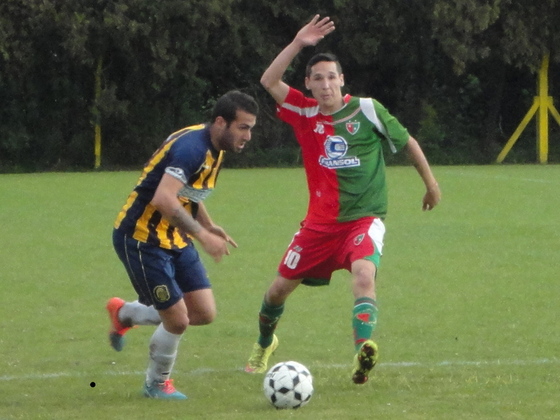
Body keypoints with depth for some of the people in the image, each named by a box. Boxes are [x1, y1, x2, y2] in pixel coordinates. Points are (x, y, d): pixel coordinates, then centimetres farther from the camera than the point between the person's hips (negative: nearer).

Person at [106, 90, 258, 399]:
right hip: (142, 238, -9)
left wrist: (208, 226, 9)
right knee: (178, 319, -7)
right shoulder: (192, 147, -25)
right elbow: (163, 199, -37)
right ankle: (157, 384, 21)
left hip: (174, 239, 9)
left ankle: (124, 314, 26)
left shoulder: (214, 149, 6)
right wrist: (202, 235, -38)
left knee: (204, 313, 3)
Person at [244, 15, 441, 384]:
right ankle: (264, 344, 38)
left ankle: (364, 349, -45)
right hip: (320, 222, 3)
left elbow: (407, 142, 6)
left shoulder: (367, 110, -7)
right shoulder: (306, 114, 0)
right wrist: (298, 44, -20)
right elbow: (269, 81, -11)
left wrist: (431, 183, 12)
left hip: (364, 219, -3)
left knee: (364, 273, -32)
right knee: (281, 287, 10)